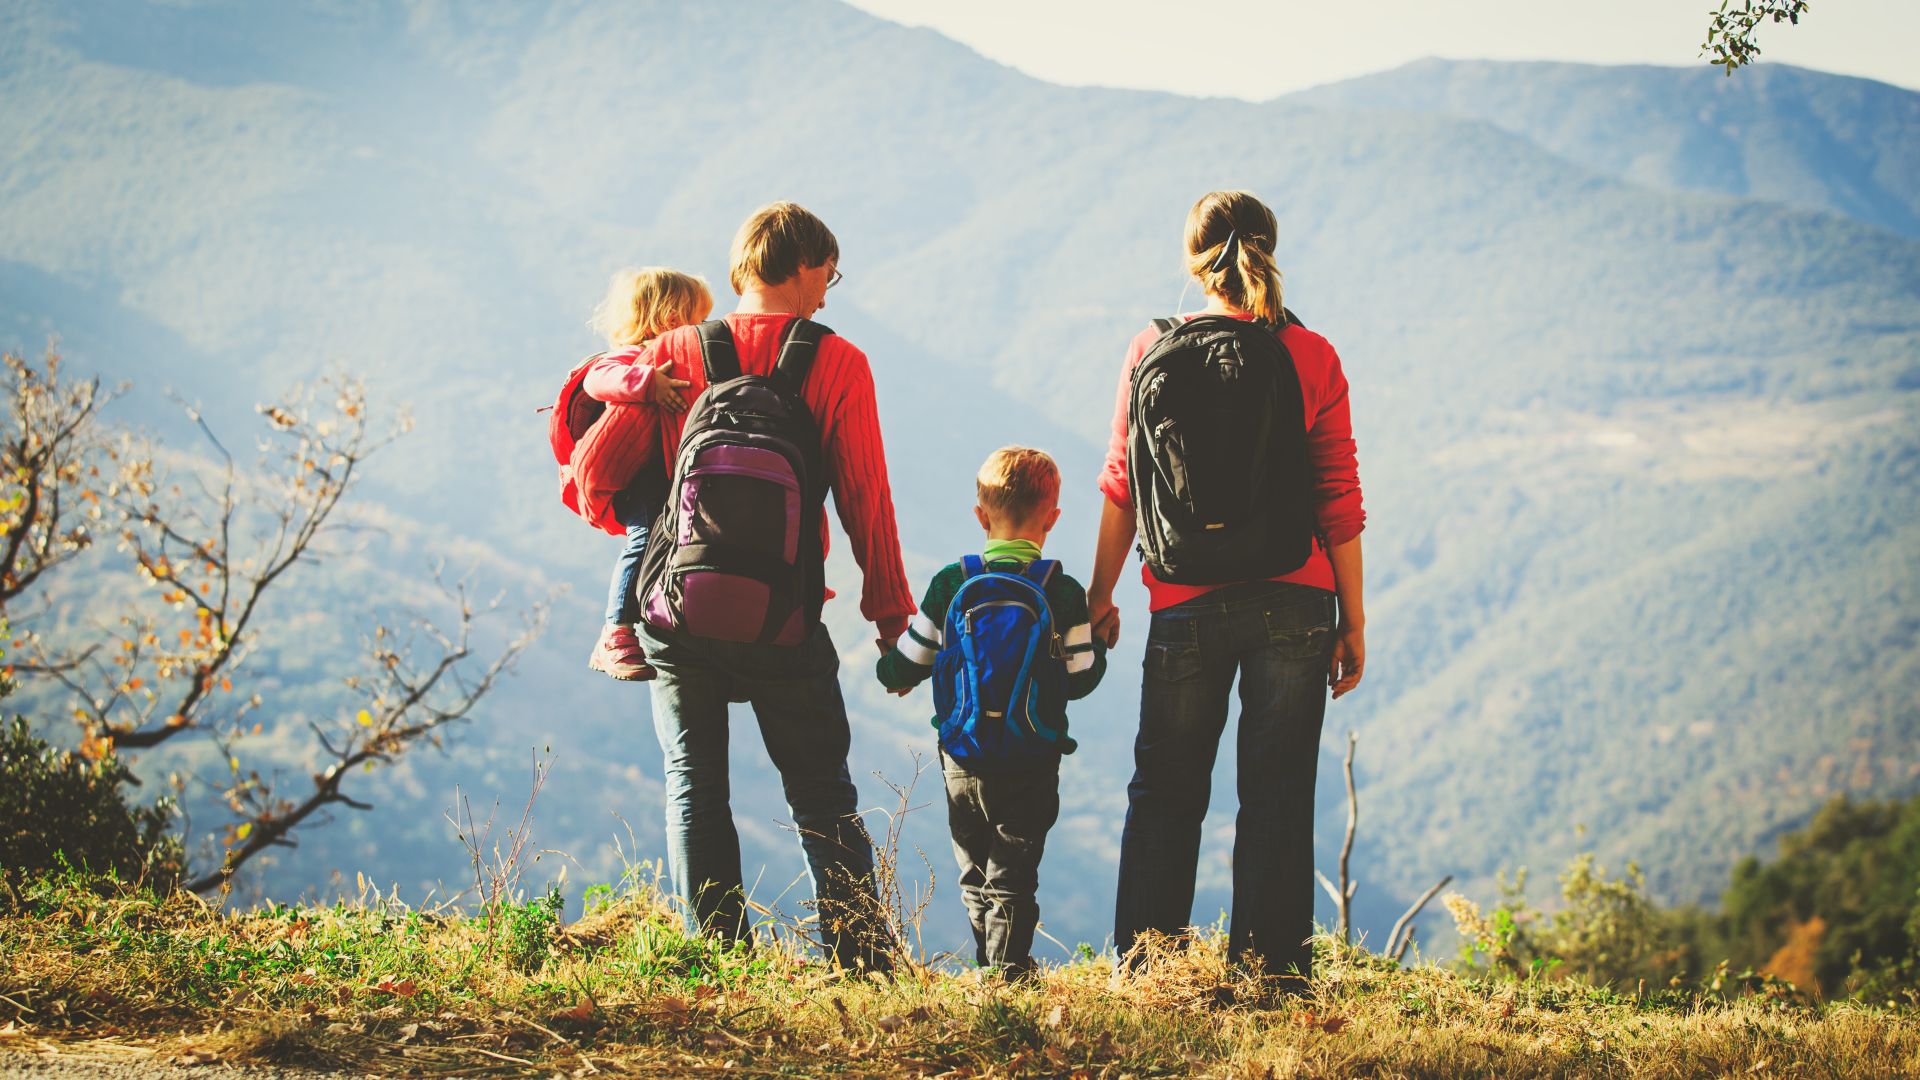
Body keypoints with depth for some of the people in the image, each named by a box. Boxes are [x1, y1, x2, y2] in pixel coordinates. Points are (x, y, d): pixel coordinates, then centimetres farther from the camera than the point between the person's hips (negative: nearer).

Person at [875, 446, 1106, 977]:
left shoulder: (950, 584, -3)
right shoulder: (1063, 593, -8)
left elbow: (906, 665, 3)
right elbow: (1078, 678, -3)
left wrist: (890, 673, 26)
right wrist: (1098, 644, 18)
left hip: (962, 764, 2)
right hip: (1032, 768, -2)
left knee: (975, 878, 16)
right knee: (1012, 879, 2)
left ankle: (987, 972, 21)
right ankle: (1009, 973, -3)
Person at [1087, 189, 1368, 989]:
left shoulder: (1152, 352, -1)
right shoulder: (1313, 358, -2)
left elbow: (1123, 488, 3)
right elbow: (1338, 501, -1)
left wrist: (1101, 595, 13)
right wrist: (1352, 621, 5)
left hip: (1187, 605, 0)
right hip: (1295, 603, 0)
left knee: (1165, 793, 12)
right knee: (1278, 795, 6)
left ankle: (1143, 970, 14)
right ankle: (1272, 973, 7)